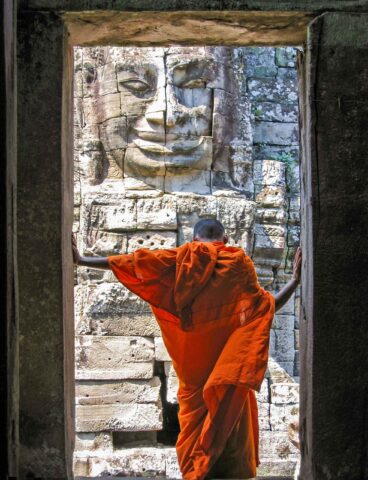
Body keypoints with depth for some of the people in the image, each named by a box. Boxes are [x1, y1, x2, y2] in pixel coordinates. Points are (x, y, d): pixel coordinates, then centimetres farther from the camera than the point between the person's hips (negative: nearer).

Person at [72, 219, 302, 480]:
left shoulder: (181, 260, 2)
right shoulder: (238, 263, -1)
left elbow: (131, 262, 1)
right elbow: (268, 307, 2)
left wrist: (81, 260, 7)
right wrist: (296, 279, 11)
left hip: (192, 368, 2)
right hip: (229, 367, -1)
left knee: (195, 422, 11)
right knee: (231, 425, 4)